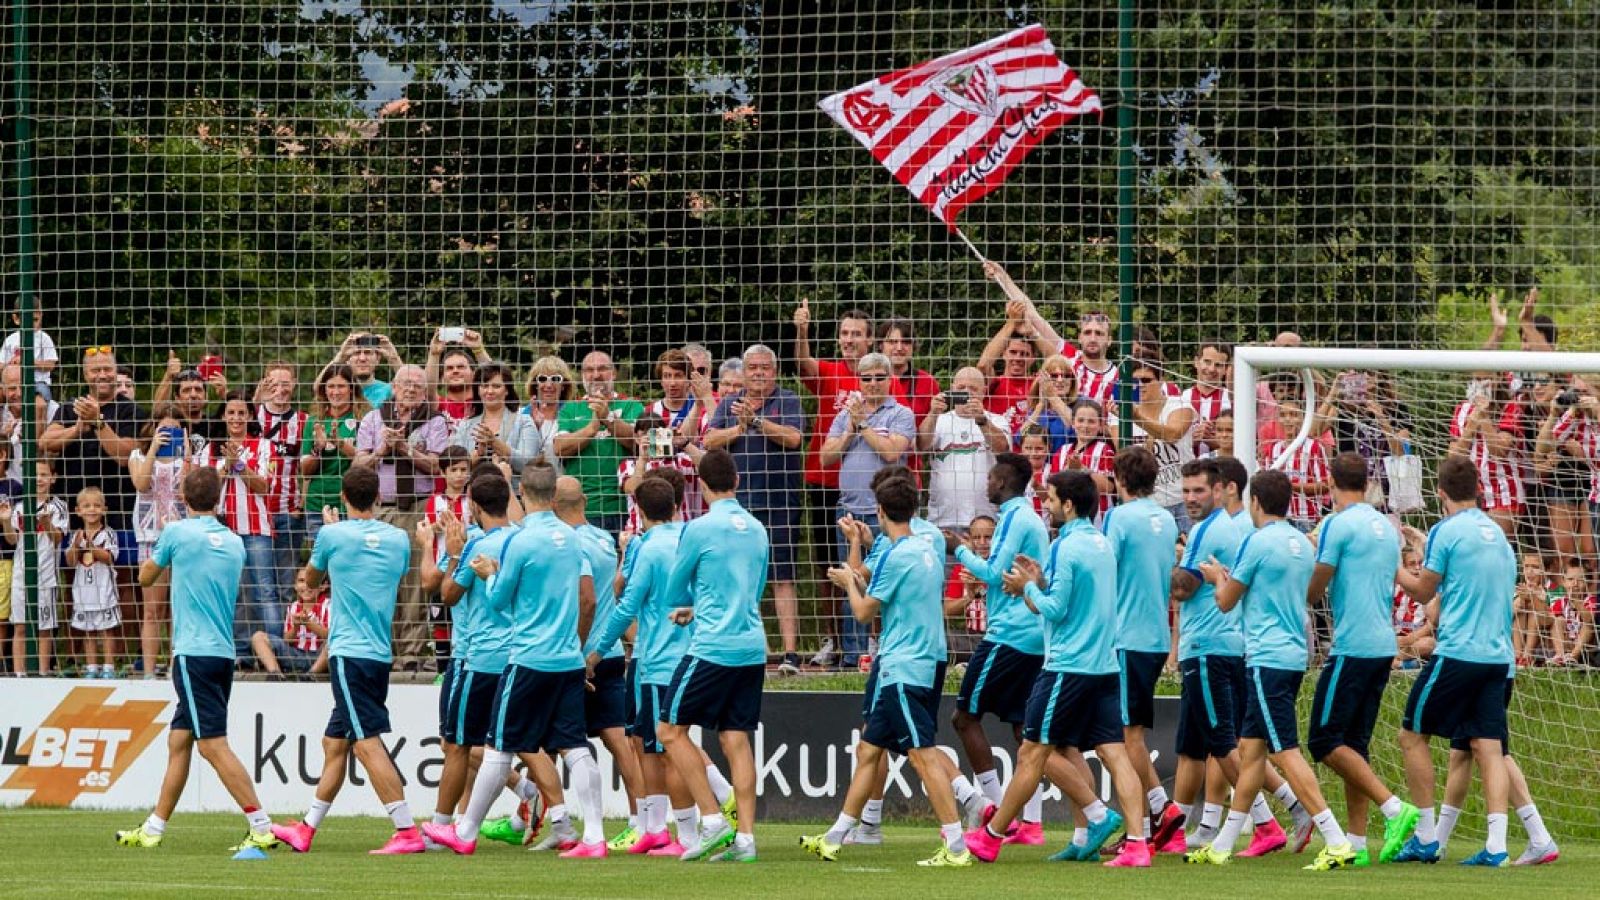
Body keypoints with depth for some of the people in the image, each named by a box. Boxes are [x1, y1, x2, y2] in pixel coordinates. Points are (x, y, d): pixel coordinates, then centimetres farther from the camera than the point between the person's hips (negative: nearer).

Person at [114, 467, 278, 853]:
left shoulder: (177, 533, -6)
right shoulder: (234, 543, 10)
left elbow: (146, 577, 9)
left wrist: (153, 558, 31)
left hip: (194, 652, -8)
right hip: (224, 652, 8)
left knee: (213, 745, -10)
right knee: (178, 741, 15)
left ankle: (262, 829, -17)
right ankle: (153, 829, 21)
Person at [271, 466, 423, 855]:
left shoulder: (333, 535, -6)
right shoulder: (398, 539, 6)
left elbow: (311, 581, 13)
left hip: (349, 653, -7)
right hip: (380, 652, 7)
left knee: (367, 743, -11)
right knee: (334, 743, 15)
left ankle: (407, 831, -20)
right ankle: (306, 831, 23)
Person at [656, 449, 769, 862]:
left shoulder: (700, 529, -9)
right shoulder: (756, 530, 11)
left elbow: (674, 590, 2)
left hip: (713, 647, -6)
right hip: (752, 646, 6)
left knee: (672, 730, 3)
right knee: (736, 739, 7)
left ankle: (713, 822, -6)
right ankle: (745, 838, 0)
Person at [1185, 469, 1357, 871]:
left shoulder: (1258, 542, -12)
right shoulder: (1301, 544, 12)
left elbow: (1226, 601, -3)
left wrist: (1217, 578, 18)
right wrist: (1229, 576, 32)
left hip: (1268, 658, -9)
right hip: (1294, 654, 9)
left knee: (1286, 752, -10)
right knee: (1250, 748, 14)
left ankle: (1337, 842, -18)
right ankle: (1222, 846, 21)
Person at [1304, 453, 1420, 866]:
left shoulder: (1338, 525, -10)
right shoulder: (1386, 527, 14)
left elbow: (1314, 593, -8)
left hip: (1352, 646, -8)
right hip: (1384, 645, 8)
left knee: (1325, 741, -5)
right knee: (1354, 744, 11)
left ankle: (1394, 808, -15)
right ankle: (1356, 843, 8)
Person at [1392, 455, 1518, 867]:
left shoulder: (1446, 531, -7)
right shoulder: (1496, 532, 13)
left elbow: (1423, 590, -1)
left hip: (1457, 652, -6)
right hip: (1498, 655, 6)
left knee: (1412, 735, 6)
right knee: (1488, 747, 2)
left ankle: (1426, 837, 5)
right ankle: (1496, 844, -9)